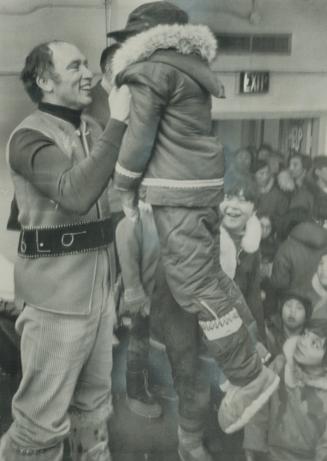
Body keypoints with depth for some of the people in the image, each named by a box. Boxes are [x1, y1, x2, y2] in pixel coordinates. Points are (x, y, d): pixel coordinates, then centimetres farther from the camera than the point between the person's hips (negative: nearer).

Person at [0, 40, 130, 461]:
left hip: (98, 283, 8)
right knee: (43, 418, 3)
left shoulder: (91, 130, 12)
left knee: (93, 403, 20)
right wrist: (117, 122, -25)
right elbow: (77, 194, -30)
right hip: (56, 291, -7)